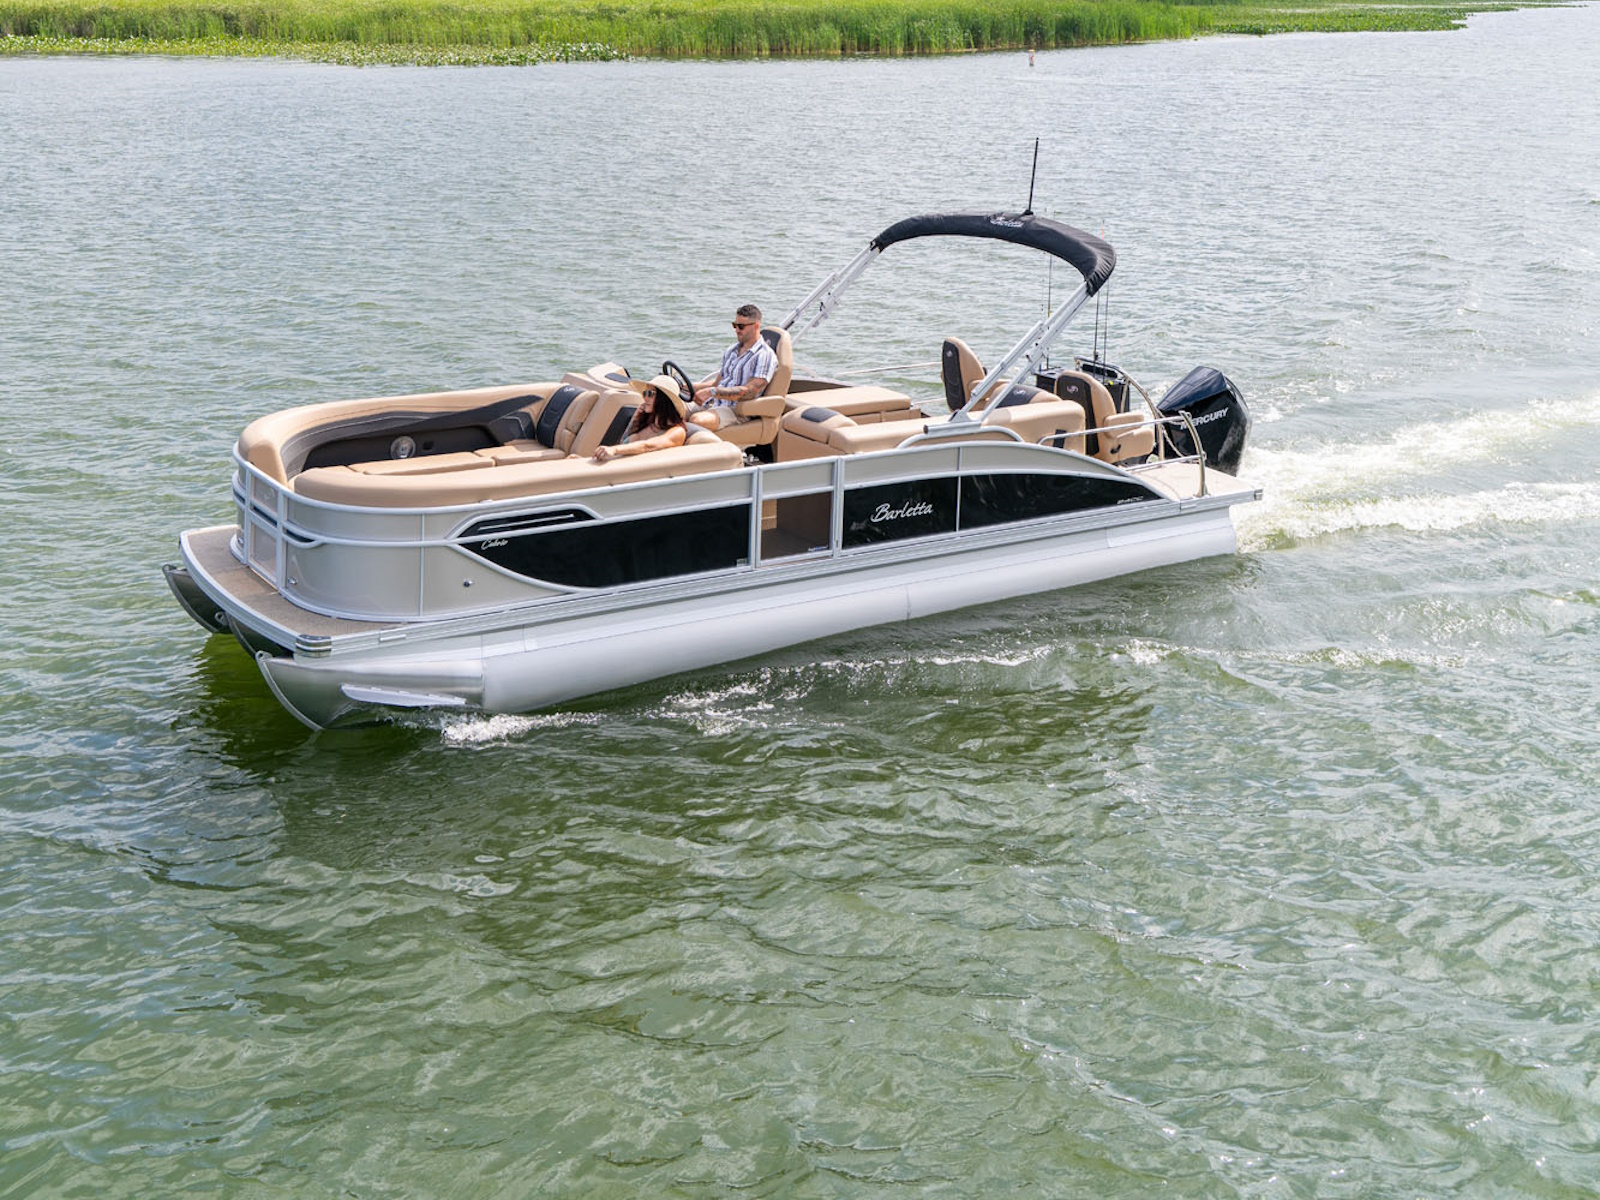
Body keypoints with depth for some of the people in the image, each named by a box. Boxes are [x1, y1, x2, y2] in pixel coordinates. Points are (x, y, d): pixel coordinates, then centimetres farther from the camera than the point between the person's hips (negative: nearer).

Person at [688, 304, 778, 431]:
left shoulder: (765, 356, -5)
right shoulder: (731, 351, 22)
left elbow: (749, 392, -16)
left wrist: (712, 392, -22)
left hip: (737, 410, -8)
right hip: (713, 404, 8)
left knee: (697, 420, -37)